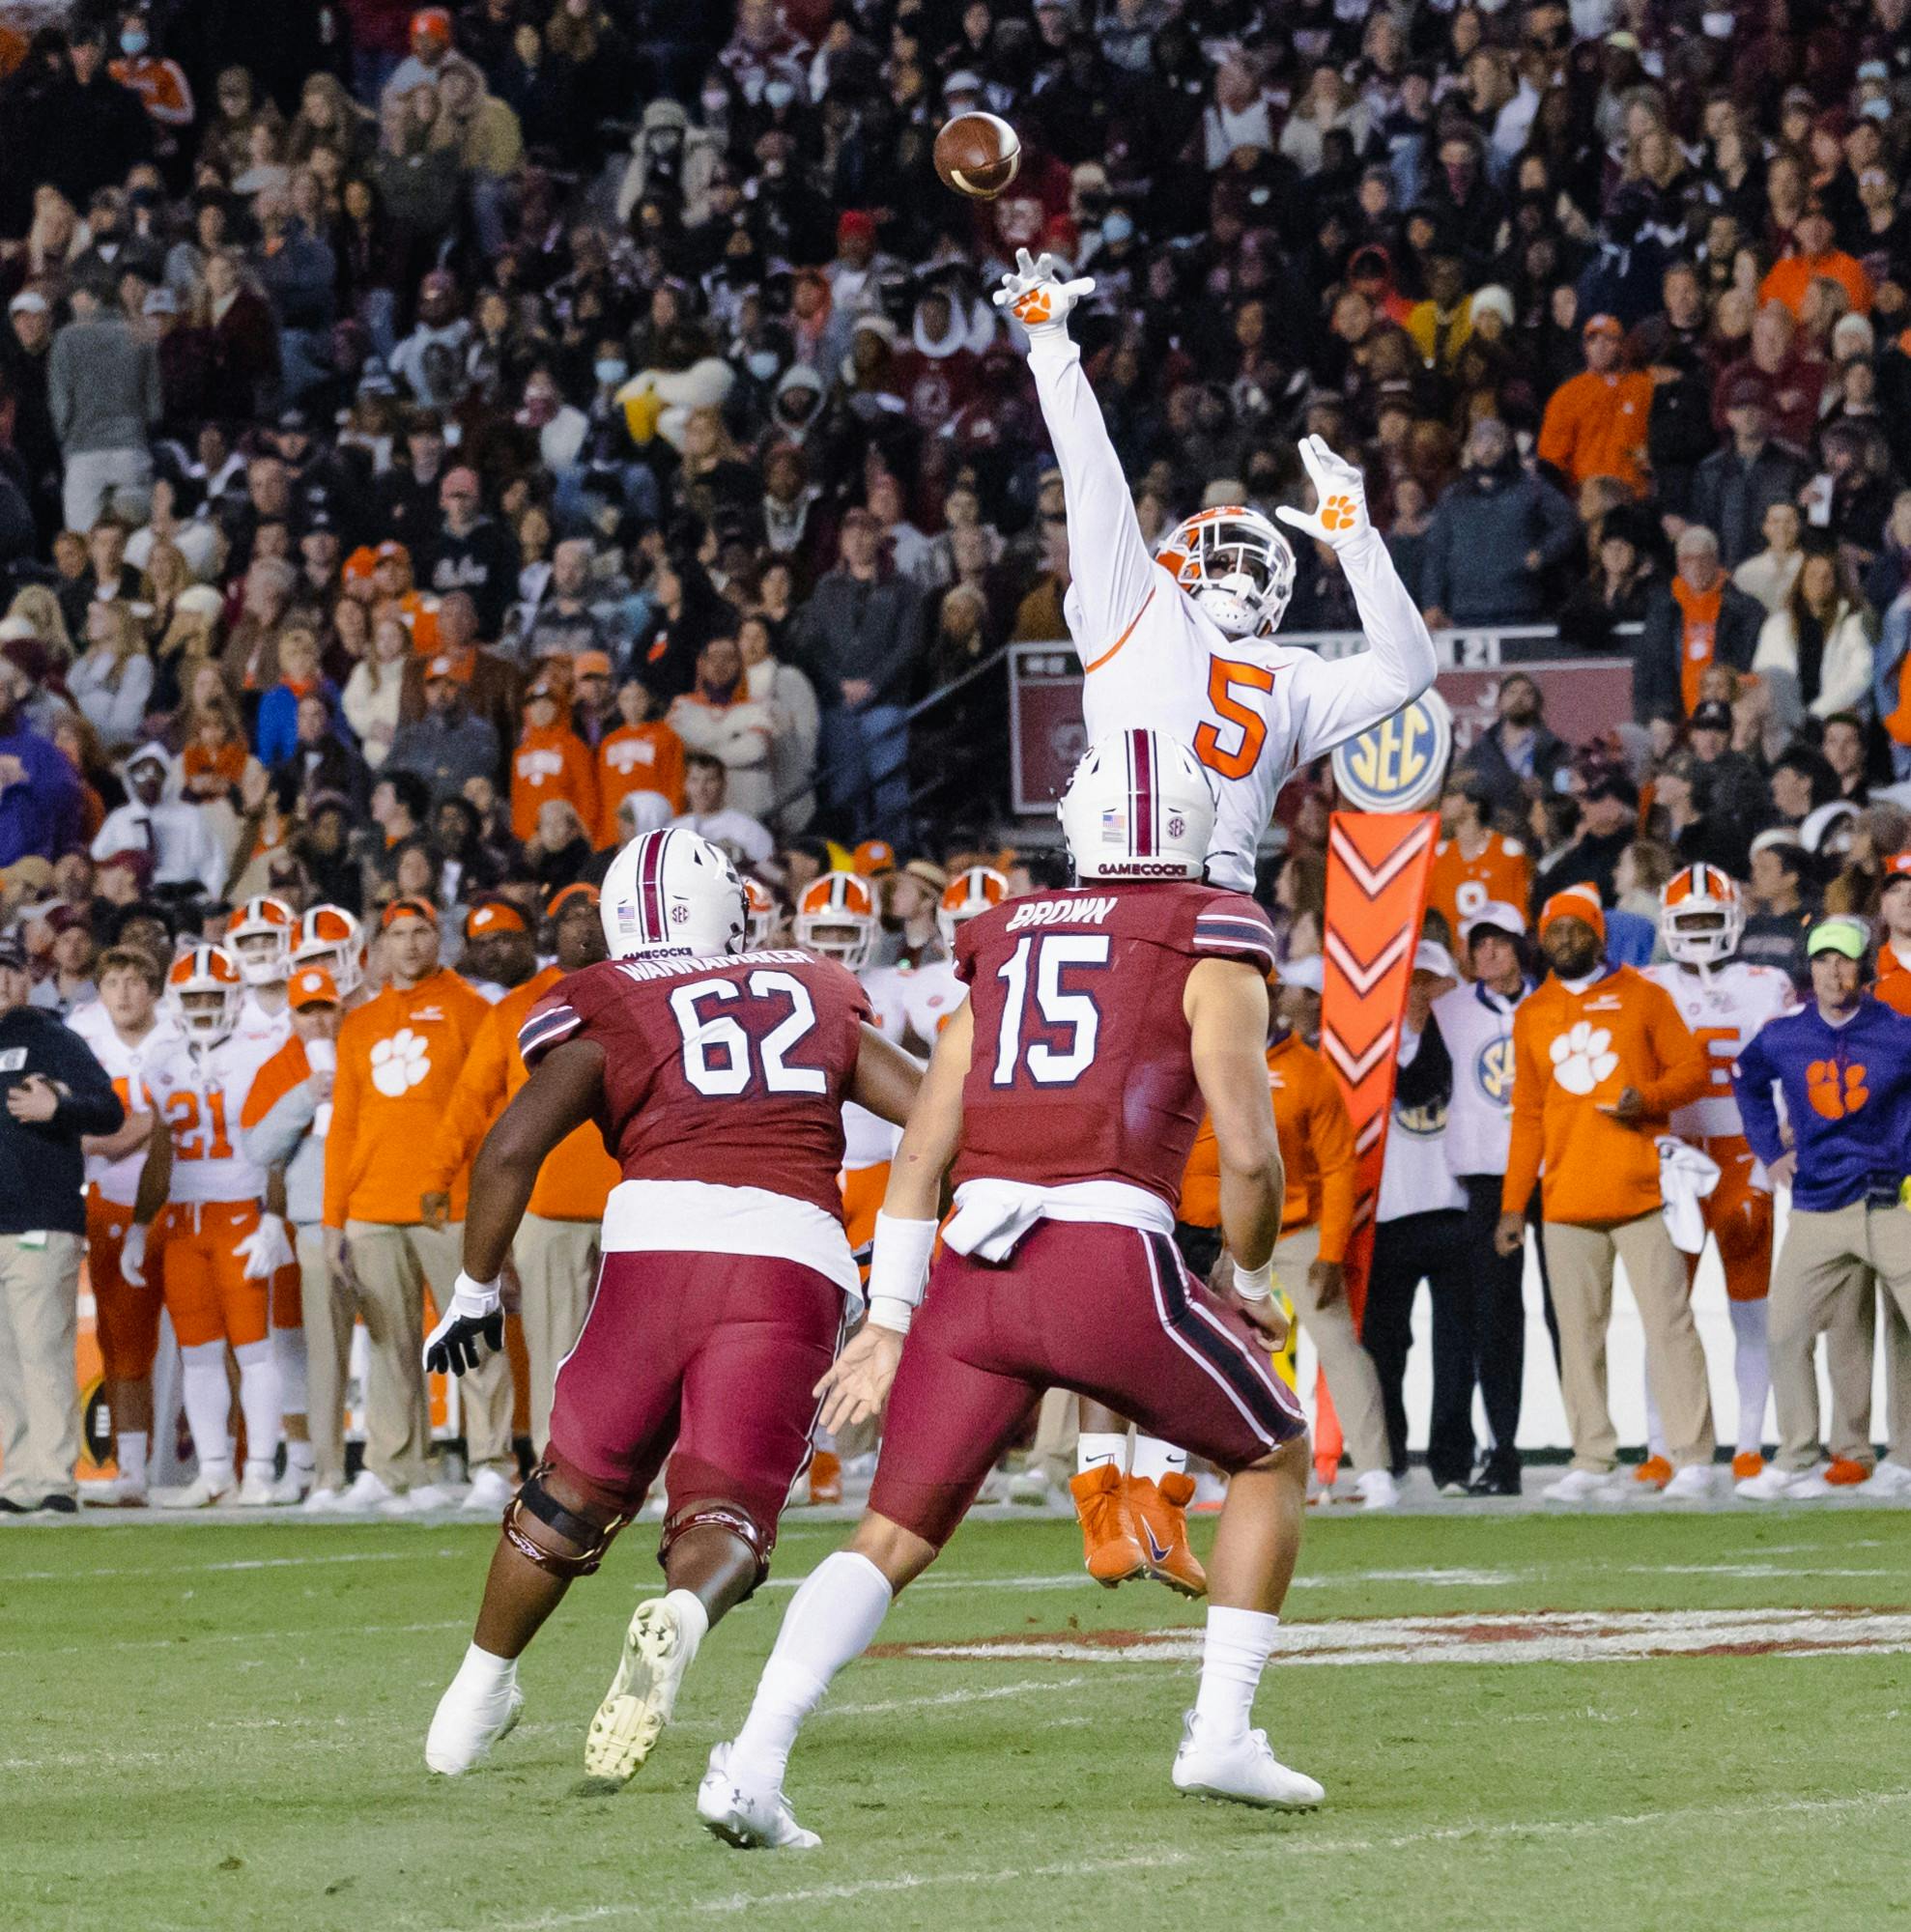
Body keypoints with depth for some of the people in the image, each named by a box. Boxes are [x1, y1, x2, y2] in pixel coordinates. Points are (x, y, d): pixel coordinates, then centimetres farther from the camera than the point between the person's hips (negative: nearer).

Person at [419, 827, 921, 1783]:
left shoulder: (603, 1013, 16)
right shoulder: (815, 998, 24)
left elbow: (512, 1146, 3)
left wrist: (475, 1289, 13)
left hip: (661, 1241, -1)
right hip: (797, 1263, 1)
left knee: (577, 1486, 17)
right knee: (722, 1515, -1)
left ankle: (483, 1685, 30)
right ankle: (679, 1619, -34)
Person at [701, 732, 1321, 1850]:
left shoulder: (1009, 947, 22)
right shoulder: (1213, 950, 7)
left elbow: (923, 1150, 17)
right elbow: (1248, 1154, -2)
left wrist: (889, 1323, 19)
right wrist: (1253, 1287, 16)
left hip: (976, 1263, 4)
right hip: (1113, 1260, -4)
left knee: (892, 1539, 10)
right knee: (1276, 1457, 21)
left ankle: (753, 1762, -10)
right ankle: (1222, 1736, 16)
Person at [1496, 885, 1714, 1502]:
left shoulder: (1641, 996, 5)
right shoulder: (1532, 1015, 14)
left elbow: (1692, 1068, 5)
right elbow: (1527, 1117, 16)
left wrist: (1649, 1097, -16)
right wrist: (1512, 1205, 12)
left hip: (1640, 1192, -3)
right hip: (1566, 1202, 3)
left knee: (1668, 1323, -7)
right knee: (1579, 1332, 3)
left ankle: (1692, 1458, -7)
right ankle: (1591, 1462, 7)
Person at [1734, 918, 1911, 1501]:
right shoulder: (1782, 1039, 5)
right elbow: (1747, 1079, 26)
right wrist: (1770, 1151, 20)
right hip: (1818, 1210, 3)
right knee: (1787, 1333, -1)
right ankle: (1797, 1460, 10)